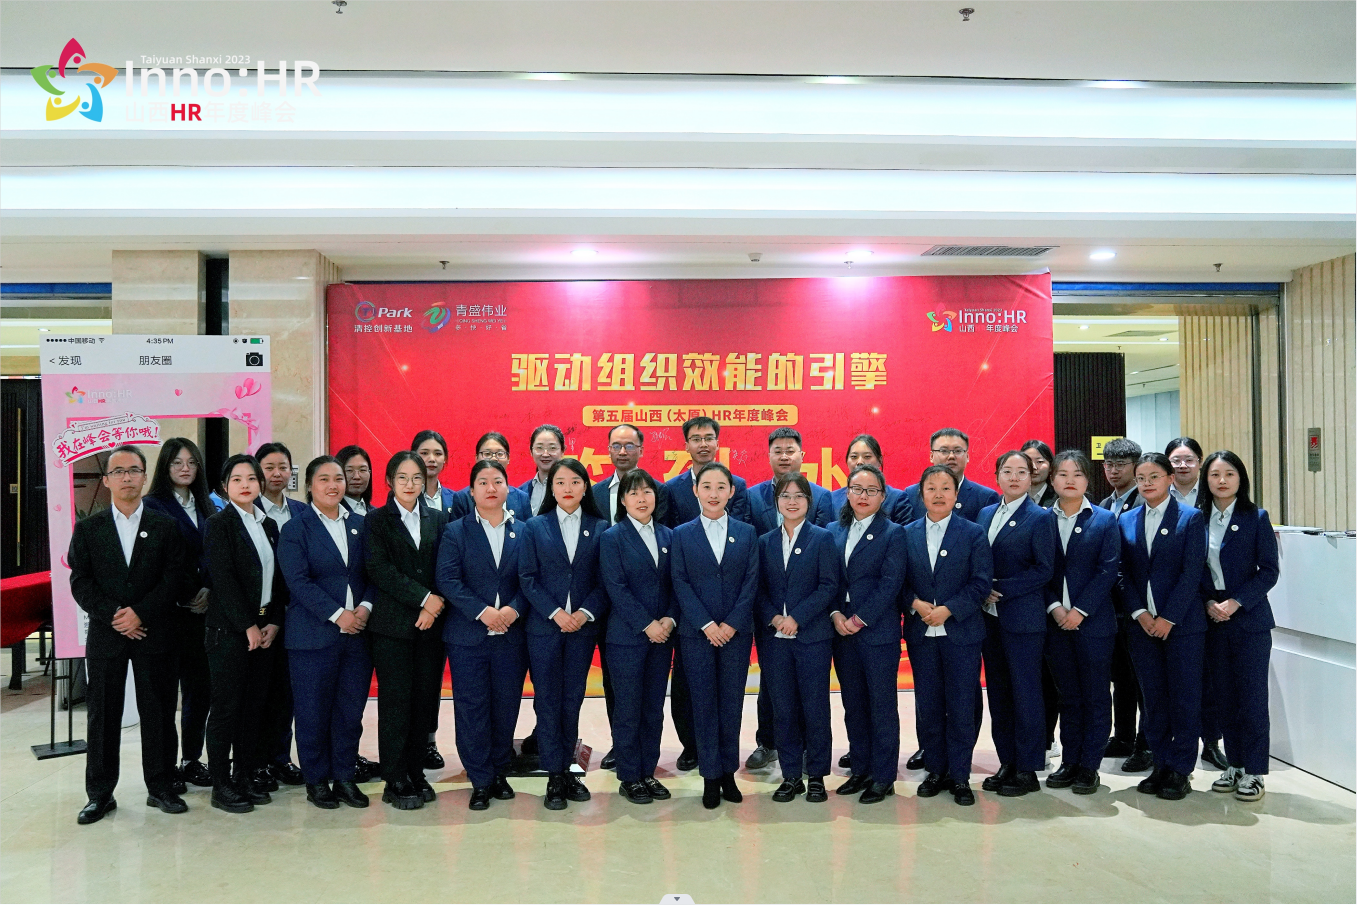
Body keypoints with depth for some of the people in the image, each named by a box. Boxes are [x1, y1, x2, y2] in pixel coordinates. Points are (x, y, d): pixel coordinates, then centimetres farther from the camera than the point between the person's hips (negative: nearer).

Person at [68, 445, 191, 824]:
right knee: (103, 715, 6)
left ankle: (161, 787, 16)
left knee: (158, 712, 4)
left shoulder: (166, 526, 5)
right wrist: (113, 616, -11)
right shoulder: (87, 529, 8)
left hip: (154, 633, 0)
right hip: (105, 634, 1)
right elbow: (80, 583, 1)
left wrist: (141, 612, -13)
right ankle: (99, 794, 17)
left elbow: (176, 576, -3)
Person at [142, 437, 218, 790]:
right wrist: (185, 597, -10)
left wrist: (209, 590, -3)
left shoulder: (206, 507, 15)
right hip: (168, 611, -5)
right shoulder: (152, 506, -3)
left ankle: (192, 760, 19)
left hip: (202, 610, 5)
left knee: (200, 687, 7)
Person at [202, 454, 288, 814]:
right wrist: (248, 626, -13)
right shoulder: (219, 524, -5)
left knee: (256, 704, 8)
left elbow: (278, 579, 12)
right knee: (227, 706, -1)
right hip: (230, 629, -6)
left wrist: (274, 622, 0)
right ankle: (221, 784, 7)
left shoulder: (269, 525, 12)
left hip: (265, 628, 6)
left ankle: (248, 776, 18)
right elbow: (224, 581, -12)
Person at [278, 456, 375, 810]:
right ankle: (316, 780, 17)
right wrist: (338, 615, -16)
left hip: (357, 631, 4)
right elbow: (299, 582, -10)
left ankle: (344, 777, 19)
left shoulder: (359, 525, 12)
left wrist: (365, 607, -8)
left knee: (351, 710, 7)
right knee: (313, 711, 3)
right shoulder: (295, 529, -1)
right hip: (314, 635, -3)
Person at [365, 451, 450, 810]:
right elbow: (379, 569, -8)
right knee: (395, 700, -2)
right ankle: (395, 782, 7)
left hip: (431, 623, 3)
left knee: (426, 699, 4)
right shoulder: (376, 520, 3)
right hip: (393, 623, -3)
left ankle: (416, 773, 16)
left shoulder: (438, 520, 13)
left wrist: (435, 605, -8)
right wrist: (424, 598, -14)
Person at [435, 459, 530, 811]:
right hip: (468, 636, -1)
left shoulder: (524, 531, 7)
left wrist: (513, 610, -14)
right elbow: (448, 580, -6)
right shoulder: (455, 531, 4)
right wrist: (482, 612, -16)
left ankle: (499, 773, 23)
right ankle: (480, 781, 11)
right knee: (472, 709, 1)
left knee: (506, 708, 8)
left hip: (511, 634, 1)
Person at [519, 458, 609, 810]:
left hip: (582, 626, 1)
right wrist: (555, 613, -12)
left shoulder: (600, 528, 5)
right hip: (544, 626, -1)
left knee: (573, 700, 7)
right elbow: (527, 577, -2)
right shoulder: (535, 528, 4)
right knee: (547, 700, 2)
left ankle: (565, 769, 20)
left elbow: (604, 580, 2)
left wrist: (585, 613, -12)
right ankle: (555, 777, 10)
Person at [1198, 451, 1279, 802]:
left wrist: (1236, 602, -15)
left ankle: (1253, 772, 10)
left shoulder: (1256, 518, -3)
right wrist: (1208, 603, -7)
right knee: (1224, 696, 9)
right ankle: (1234, 765, 21)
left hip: (1250, 619, -3)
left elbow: (1269, 570, -6)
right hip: (1212, 620, 3)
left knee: (1252, 697, 0)